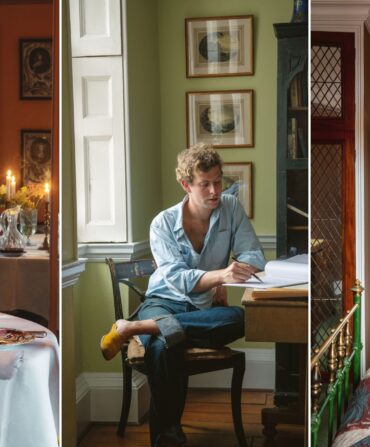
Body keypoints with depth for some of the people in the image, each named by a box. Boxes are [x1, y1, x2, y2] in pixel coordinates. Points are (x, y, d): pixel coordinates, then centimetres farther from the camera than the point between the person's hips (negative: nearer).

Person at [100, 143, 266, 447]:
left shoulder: (231, 208, 4)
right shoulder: (163, 223, -4)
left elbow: (255, 257, 0)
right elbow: (176, 278, -18)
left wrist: (224, 279, -20)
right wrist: (220, 274, -37)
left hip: (206, 307, 3)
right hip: (165, 302, -3)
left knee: (242, 318, -36)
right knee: (162, 347, -41)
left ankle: (134, 328, -34)